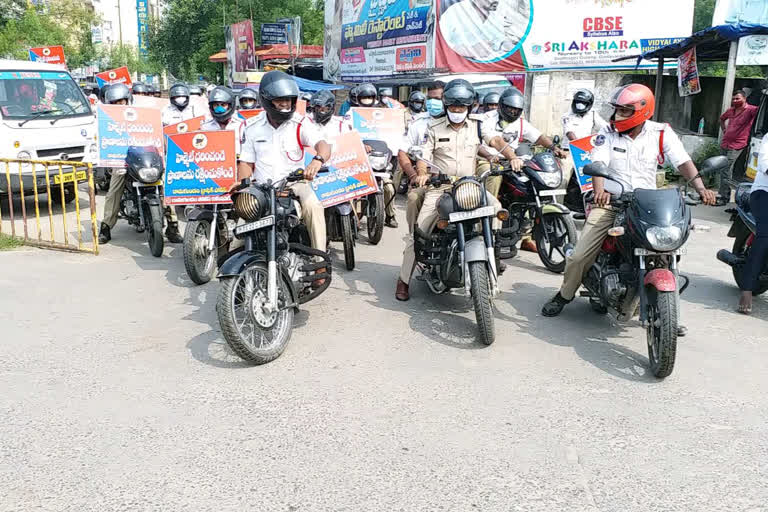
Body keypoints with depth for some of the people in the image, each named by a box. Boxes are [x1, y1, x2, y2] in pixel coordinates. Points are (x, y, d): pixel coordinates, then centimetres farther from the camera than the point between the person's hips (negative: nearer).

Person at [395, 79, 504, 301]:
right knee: (419, 231, -9)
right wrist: (422, 173, -22)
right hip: (439, 187, -1)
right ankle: (403, 279, 1)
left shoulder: (477, 127, 11)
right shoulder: (434, 129, 7)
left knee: (495, 206, -24)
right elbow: (423, 156, -1)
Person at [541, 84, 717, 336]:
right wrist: (600, 191, -36)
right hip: (611, 202, -1)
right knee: (580, 255, -9)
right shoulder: (608, 133, -2)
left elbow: (683, 162, -9)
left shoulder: (661, 133, -1)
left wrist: (701, 188, -26)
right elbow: (598, 164, -16)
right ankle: (564, 295, 18)